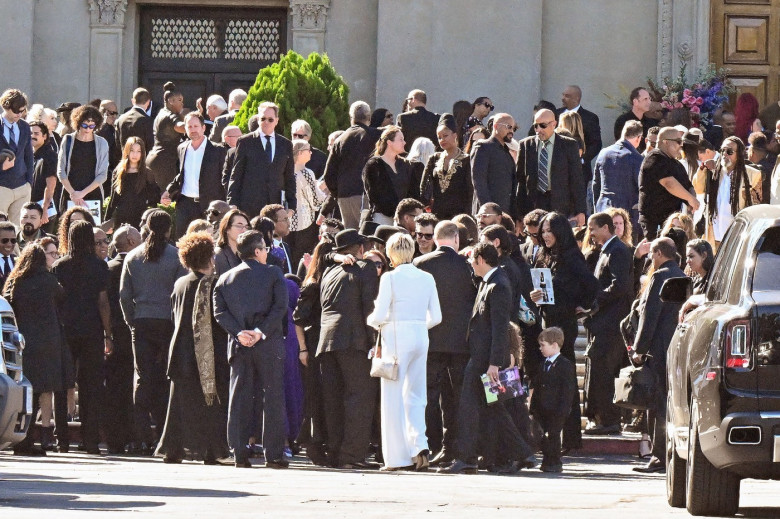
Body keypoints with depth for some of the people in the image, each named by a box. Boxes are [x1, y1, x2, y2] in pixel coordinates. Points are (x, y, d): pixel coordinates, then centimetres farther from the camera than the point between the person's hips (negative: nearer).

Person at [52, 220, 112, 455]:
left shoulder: (58, 266, 1)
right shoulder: (98, 266, -3)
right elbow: (103, 303, -4)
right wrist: (108, 335, 0)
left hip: (64, 331, 1)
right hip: (91, 332, -1)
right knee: (91, 387, 3)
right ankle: (91, 441, -2)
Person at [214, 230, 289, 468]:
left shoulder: (225, 278, 10)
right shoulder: (273, 274, 0)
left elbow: (219, 311, 1)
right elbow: (280, 306, -10)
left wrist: (238, 332, -7)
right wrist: (261, 331, -12)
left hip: (239, 345, 3)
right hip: (268, 344, -3)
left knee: (239, 400, 6)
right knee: (273, 399, 2)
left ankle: (239, 453, 1)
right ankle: (274, 455, -1)